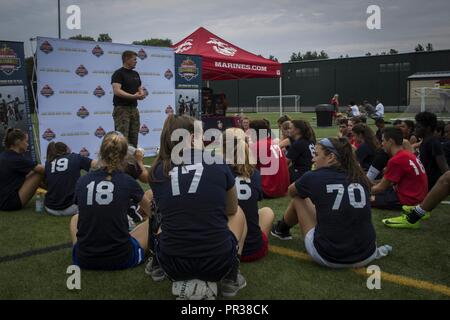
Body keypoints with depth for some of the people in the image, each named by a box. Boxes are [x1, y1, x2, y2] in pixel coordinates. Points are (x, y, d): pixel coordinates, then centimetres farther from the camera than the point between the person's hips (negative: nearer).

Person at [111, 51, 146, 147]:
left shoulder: (135, 74, 16)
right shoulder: (118, 73, -7)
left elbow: (140, 88, 22)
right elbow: (117, 91, -19)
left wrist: (141, 94, -2)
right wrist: (133, 96, -24)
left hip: (134, 108, 8)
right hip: (122, 109, -7)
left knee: (134, 138, 8)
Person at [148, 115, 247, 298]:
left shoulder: (157, 171, 2)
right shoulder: (217, 163, -2)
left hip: (172, 264, 3)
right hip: (218, 262, -3)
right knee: (238, 214, 28)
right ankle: (230, 277, 13)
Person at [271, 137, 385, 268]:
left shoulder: (314, 177, -6)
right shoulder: (360, 178, 2)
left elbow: (291, 192, 18)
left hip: (328, 257, -3)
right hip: (366, 257, 4)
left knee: (298, 199, 21)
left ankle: (282, 230, 46)